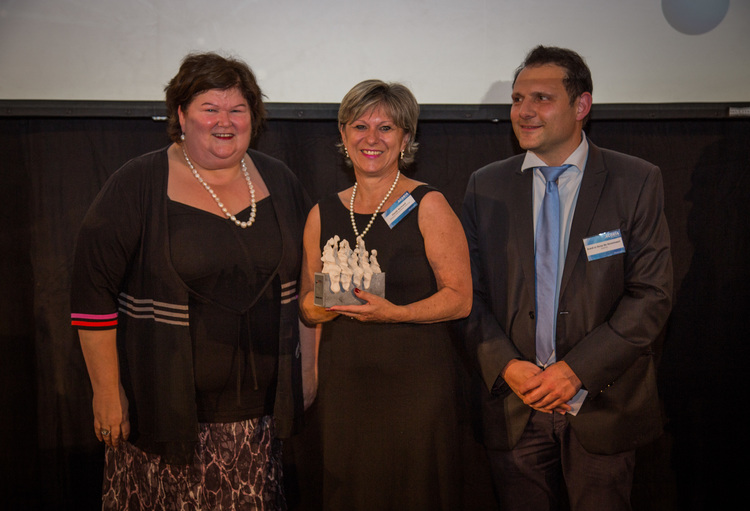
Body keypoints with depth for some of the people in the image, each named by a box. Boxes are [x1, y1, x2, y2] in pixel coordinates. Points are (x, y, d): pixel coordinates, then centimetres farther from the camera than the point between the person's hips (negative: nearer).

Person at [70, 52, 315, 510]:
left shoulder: (280, 182, 6)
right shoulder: (137, 186, -7)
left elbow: (310, 281, 13)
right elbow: (93, 293, -8)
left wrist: (313, 373, 11)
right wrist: (108, 394, -9)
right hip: (165, 412, -3)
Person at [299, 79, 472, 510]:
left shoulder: (428, 206, -4)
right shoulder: (323, 215, 8)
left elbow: (460, 299, -7)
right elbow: (307, 304, 16)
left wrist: (394, 312, -20)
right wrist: (315, 307, -6)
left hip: (416, 381, -3)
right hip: (343, 383, 4)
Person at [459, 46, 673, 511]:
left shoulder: (637, 182, -3)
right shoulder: (486, 186, 4)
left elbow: (652, 294, -8)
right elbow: (470, 291, 3)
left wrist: (578, 369, -15)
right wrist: (505, 365, -12)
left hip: (602, 401, -1)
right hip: (514, 404, 2)